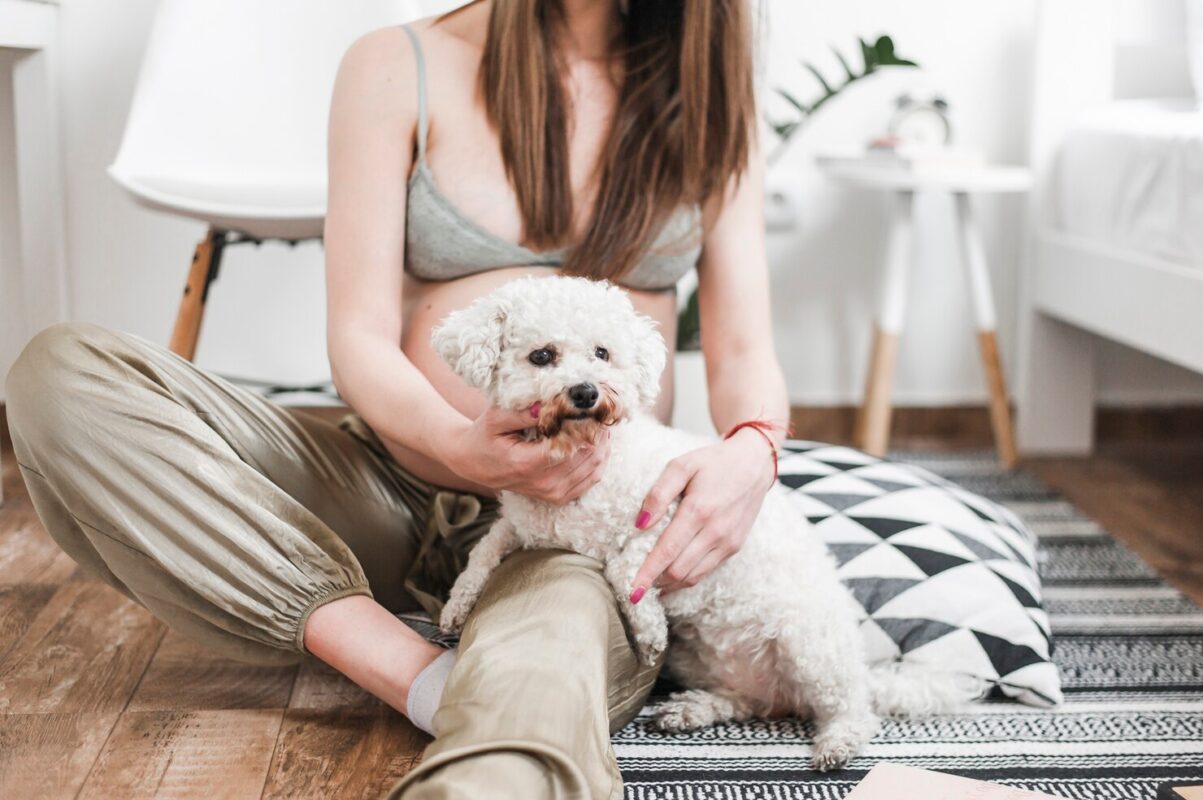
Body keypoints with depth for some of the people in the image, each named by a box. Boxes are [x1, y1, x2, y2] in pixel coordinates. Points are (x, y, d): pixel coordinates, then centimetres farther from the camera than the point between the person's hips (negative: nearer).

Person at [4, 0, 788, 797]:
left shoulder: (708, 100, 8)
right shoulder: (400, 67, 4)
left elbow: (745, 355, 2)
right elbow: (361, 341, -4)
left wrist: (750, 453, -24)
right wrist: (459, 445, -27)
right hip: (399, 486, 2)